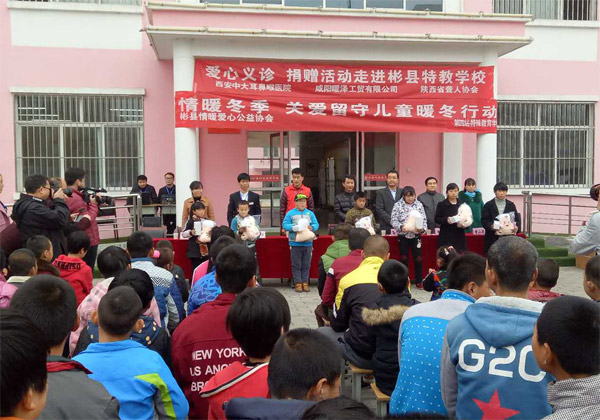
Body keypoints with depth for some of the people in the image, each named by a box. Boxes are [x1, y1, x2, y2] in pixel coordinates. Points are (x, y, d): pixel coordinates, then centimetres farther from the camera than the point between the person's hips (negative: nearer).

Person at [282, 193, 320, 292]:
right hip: (295, 243, -2)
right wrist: (293, 227, -20)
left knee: (306, 265, 5)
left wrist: (311, 227, -15)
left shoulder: (310, 213, 12)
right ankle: (298, 283, 7)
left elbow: (316, 225, 6)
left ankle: (305, 282, 12)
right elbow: (285, 225, -3)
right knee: (296, 265, 1)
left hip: (308, 243, 2)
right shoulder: (290, 213, 4)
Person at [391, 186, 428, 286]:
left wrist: (422, 228, -16)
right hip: (403, 235, -1)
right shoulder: (398, 205, -2)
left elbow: (424, 219, 2)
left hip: (416, 235, 1)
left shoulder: (419, 205, 2)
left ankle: (419, 280, 14)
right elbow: (394, 220, -4)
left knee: (418, 258, 1)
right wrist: (401, 227, -21)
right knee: (403, 258, 6)